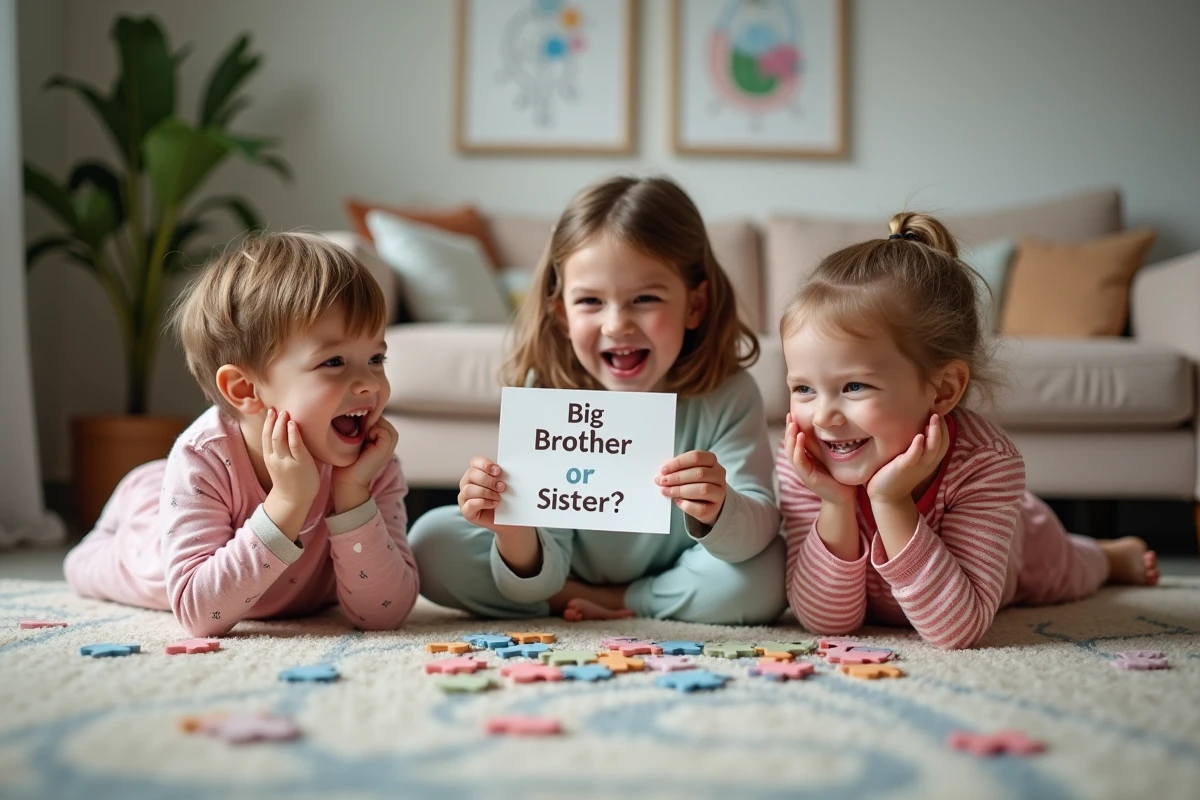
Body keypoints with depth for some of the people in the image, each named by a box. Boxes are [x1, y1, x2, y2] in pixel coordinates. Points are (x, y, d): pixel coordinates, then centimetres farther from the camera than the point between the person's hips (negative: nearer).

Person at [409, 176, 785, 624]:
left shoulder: (727, 397, -21)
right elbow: (537, 581, -17)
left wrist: (717, 513, -49)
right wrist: (514, 532, -41)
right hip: (563, 578, 1)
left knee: (765, 576, -31)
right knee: (433, 540, -16)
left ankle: (609, 603, -11)